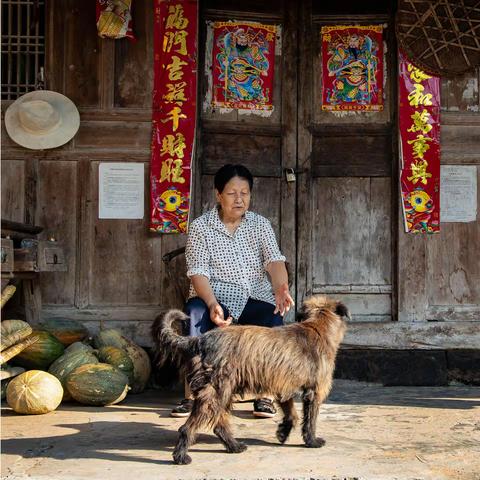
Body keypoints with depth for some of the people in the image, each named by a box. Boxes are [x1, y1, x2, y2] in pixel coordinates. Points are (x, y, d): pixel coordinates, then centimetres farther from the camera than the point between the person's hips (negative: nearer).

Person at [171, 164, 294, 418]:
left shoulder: (260, 224, 8)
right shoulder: (201, 226, 1)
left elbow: (274, 259, -9)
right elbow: (198, 271, -9)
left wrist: (280, 288, -33)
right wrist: (212, 304, -29)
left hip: (256, 298, 1)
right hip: (214, 297, -1)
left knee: (274, 320, -31)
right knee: (195, 312, -35)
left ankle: (265, 395, -13)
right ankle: (191, 395, -29)